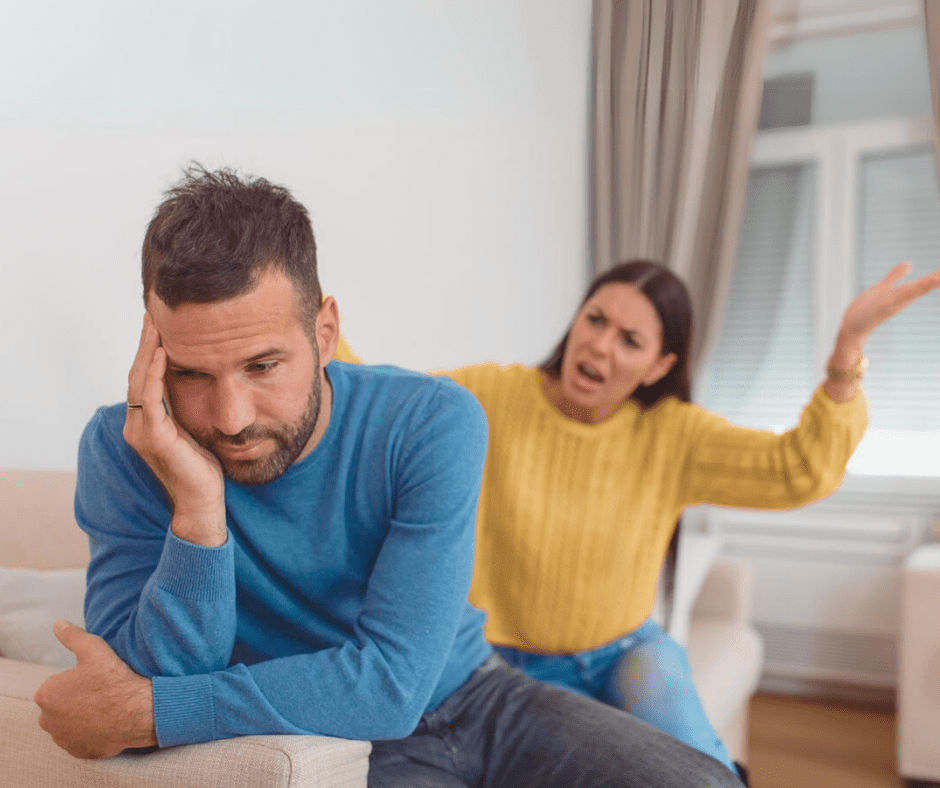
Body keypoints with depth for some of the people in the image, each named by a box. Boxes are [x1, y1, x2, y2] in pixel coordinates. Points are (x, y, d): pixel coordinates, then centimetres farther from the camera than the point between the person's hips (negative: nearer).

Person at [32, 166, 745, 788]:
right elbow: (151, 685, -21)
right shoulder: (125, 451, -16)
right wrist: (197, 509, -35)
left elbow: (393, 680, -25)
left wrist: (147, 714, -24)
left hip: (473, 692, 2)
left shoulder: (432, 424, -20)